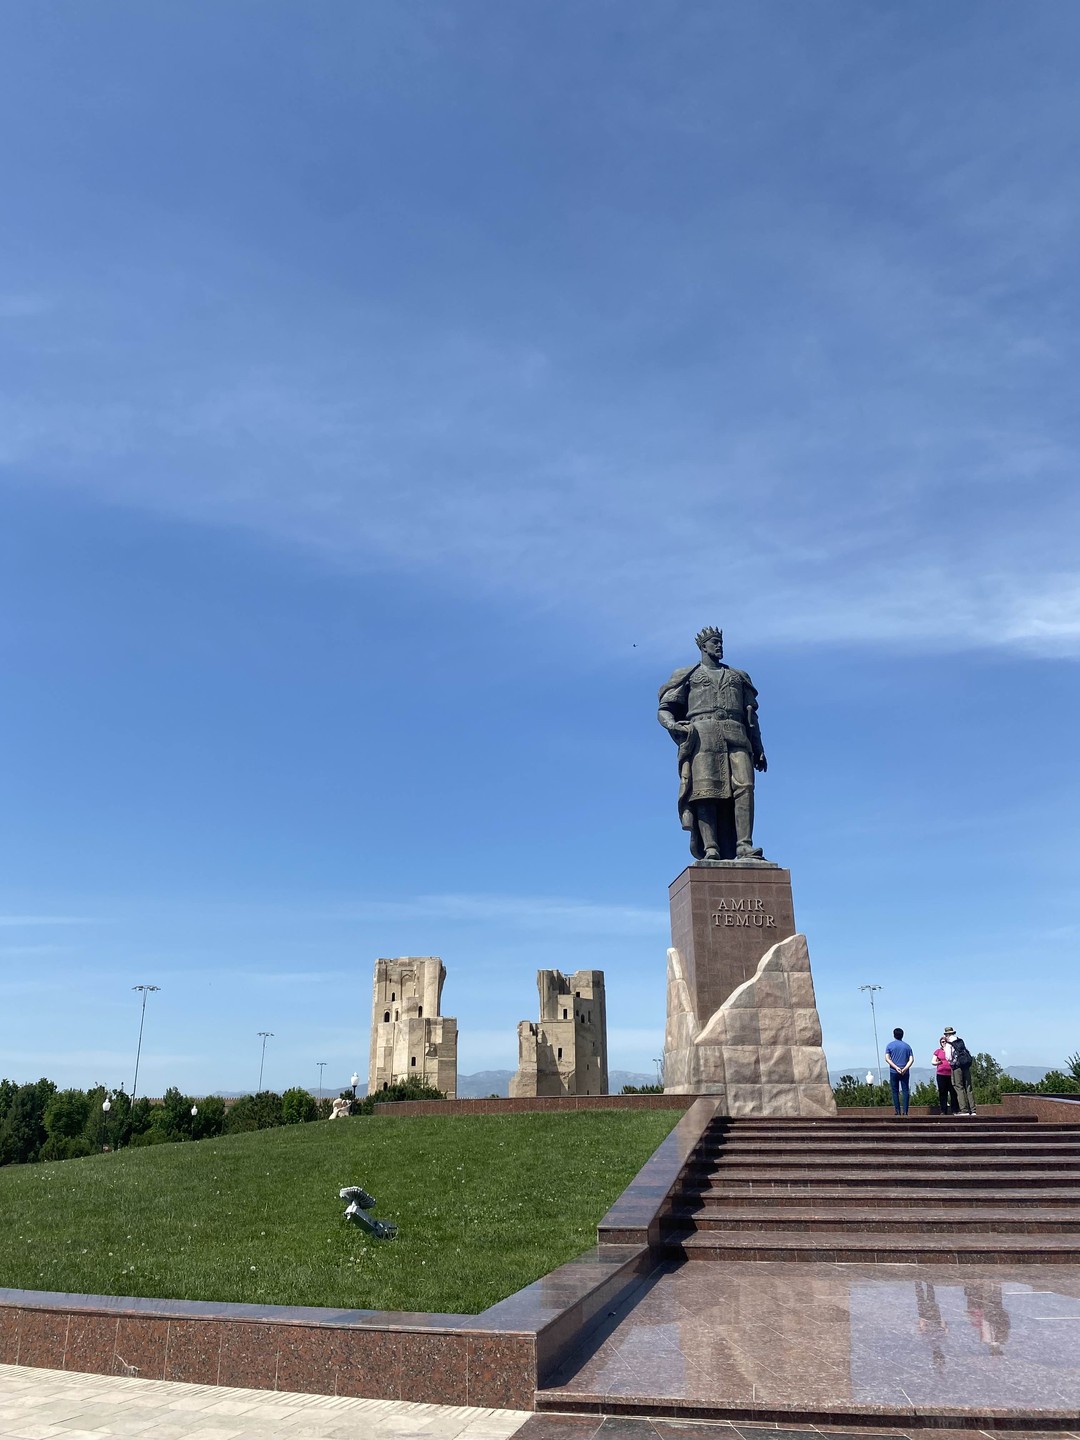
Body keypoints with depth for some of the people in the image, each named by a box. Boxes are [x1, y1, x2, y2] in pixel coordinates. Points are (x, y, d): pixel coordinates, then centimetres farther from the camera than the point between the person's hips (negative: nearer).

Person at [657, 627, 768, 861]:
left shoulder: (739, 676, 30)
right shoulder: (687, 675, 21)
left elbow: (751, 716, 25)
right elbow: (664, 709, 12)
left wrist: (759, 750, 14)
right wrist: (672, 724, -12)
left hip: (736, 737, 2)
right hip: (702, 735, -2)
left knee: (744, 787, -18)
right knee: (705, 791, -16)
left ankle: (744, 847, -26)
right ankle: (711, 850, -24)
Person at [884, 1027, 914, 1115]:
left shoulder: (890, 1045, 2)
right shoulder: (907, 1046, 7)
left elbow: (887, 1059, -8)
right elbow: (911, 1059, -3)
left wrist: (896, 1067, -12)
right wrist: (905, 1069, -12)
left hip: (893, 1072, -1)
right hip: (905, 1072, 1)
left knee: (895, 1092, 4)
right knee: (905, 1091, 4)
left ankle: (898, 1111, 0)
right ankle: (905, 1111, -2)